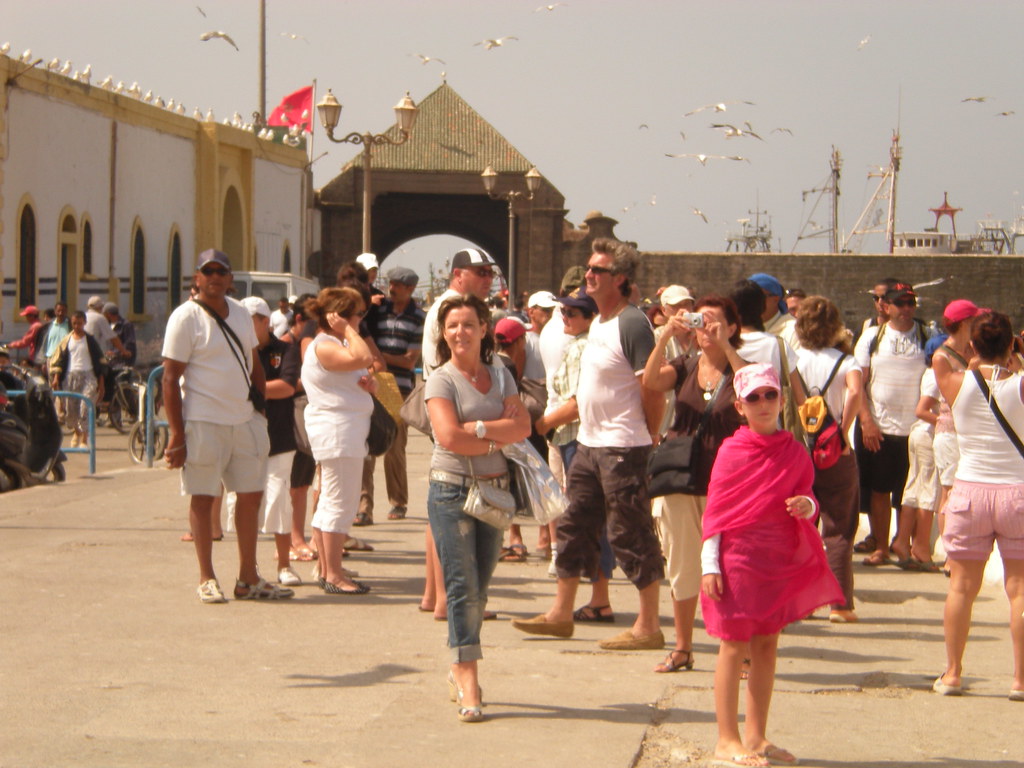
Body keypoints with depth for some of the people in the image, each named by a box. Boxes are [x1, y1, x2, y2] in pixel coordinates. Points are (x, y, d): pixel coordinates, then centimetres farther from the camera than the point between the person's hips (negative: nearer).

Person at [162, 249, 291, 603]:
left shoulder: (240, 313, 11)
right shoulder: (185, 317, -9)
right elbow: (170, 378, -11)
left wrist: (264, 407, 13)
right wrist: (176, 434, -16)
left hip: (245, 419, 7)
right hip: (203, 422, -6)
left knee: (251, 495, 8)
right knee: (203, 498, 0)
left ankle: (248, 578, 17)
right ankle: (206, 579, 10)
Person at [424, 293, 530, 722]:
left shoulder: (500, 376, 12)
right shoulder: (441, 380, -3)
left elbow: (522, 427, -1)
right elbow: (449, 436, -16)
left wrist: (478, 428, -13)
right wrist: (497, 442, -6)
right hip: (452, 490, -5)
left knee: (479, 588, 9)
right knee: (462, 587, -8)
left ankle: (460, 669, 22)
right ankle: (468, 685, -8)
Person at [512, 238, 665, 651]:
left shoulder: (632, 323, -16)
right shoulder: (598, 323, 14)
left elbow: (653, 390, -17)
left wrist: (647, 441, -9)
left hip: (622, 448, -10)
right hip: (589, 444, 10)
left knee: (632, 536, -4)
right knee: (574, 526, 14)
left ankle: (648, 626, 2)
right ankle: (561, 613, 24)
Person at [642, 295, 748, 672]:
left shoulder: (739, 368, 2)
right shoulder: (683, 366, 9)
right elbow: (651, 381, -10)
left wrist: (726, 347, -22)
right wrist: (665, 336, -20)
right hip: (680, 478, 3)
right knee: (681, 567, 8)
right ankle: (682, 648, 19)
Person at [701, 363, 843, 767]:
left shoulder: (795, 452, 6)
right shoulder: (732, 451, -5)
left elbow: (807, 495, 13)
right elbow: (714, 510, -5)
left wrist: (807, 505, -13)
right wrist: (710, 565, -11)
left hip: (781, 563, 5)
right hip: (738, 561, -5)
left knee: (767, 646, 10)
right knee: (735, 645, -1)